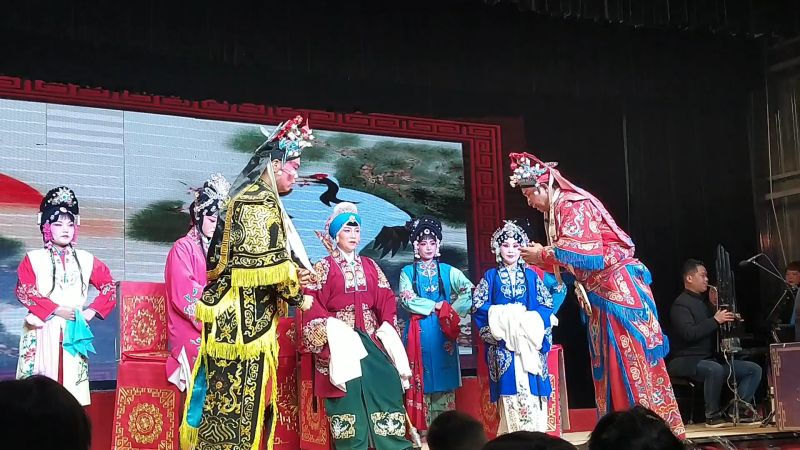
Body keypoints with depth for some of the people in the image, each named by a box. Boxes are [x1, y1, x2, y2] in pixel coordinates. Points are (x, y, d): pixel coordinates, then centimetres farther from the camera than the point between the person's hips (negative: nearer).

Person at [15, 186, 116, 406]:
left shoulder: (85, 260, 10)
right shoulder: (33, 259, 3)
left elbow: (109, 286, 13)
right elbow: (24, 291, -7)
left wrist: (93, 310, 0)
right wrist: (55, 310, -13)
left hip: (75, 331, 2)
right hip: (42, 332, -2)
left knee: (71, 380, 0)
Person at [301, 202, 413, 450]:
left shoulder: (370, 266, 16)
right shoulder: (324, 267, 5)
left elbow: (386, 300, 12)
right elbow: (313, 305, -4)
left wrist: (388, 331, -1)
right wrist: (329, 335, -15)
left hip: (372, 341, 3)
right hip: (340, 343, -3)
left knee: (387, 384, -7)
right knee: (348, 395, -6)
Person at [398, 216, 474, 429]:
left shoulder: (448, 271, 9)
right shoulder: (407, 272, 7)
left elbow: (469, 291, -3)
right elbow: (407, 300, -7)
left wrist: (451, 310, -12)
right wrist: (436, 305, -10)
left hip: (443, 333, 1)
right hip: (419, 333, -1)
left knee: (444, 382, 0)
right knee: (421, 382, -1)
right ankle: (422, 432, 3)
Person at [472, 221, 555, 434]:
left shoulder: (531, 275, 12)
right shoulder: (490, 276, 9)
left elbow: (547, 305, 6)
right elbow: (478, 306, 1)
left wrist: (529, 319, -11)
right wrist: (503, 316, -11)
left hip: (529, 340, 1)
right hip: (502, 340, -1)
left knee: (532, 387, -5)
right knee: (509, 387, -7)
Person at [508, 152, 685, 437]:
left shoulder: (573, 205, -14)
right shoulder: (559, 211, 14)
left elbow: (587, 254, -24)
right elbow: (571, 263, 18)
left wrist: (544, 254, -13)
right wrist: (539, 261, 7)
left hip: (620, 287, -10)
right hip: (601, 294, 10)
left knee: (634, 360, -8)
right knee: (609, 364, 9)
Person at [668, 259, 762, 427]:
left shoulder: (703, 302, 20)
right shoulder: (680, 304, -9)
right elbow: (689, 333, -25)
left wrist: (730, 318, 2)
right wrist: (715, 320, -24)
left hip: (709, 358, 9)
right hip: (686, 361, -9)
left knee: (754, 369, 0)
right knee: (715, 369, -40)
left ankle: (741, 409, -6)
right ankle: (712, 414, -23)